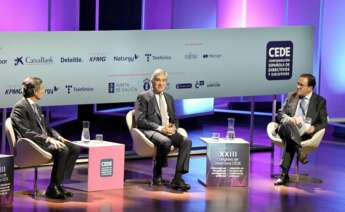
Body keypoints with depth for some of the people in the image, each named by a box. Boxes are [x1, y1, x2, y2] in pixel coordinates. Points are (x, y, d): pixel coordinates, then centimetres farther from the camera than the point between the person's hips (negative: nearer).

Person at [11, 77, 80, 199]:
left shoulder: (36, 107, 19)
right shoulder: (20, 107, -11)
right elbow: (26, 133, -20)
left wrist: (58, 137, 3)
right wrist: (48, 139, -26)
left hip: (44, 141, 9)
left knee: (75, 149, -5)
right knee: (62, 150, -30)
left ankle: (58, 184, -6)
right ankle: (52, 189, -20)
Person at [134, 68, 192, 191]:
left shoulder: (169, 98, 23)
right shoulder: (143, 97, 3)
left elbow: (174, 119, 23)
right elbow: (140, 120, -7)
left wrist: (173, 127, -3)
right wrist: (159, 128, -18)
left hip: (168, 130, 6)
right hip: (150, 131, -6)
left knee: (186, 142, -24)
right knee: (166, 142, -38)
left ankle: (177, 178, -30)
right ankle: (157, 175, -15)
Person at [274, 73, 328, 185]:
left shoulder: (320, 101, 13)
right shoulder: (291, 96, 21)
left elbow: (323, 123, 8)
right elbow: (280, 115, 15)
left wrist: (313, 128, -15)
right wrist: (289, 119, -10)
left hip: (305, 132, -2)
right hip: (288, 128, 2)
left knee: (289, 140, -37)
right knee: (287, 123, -37)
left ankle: (284, 174, -43)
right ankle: (299, 151, -47)